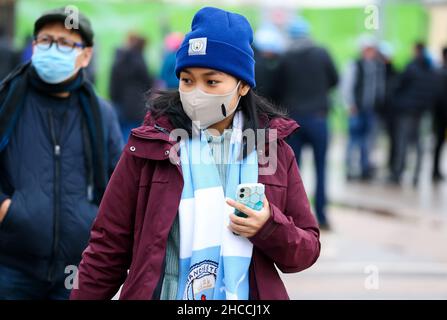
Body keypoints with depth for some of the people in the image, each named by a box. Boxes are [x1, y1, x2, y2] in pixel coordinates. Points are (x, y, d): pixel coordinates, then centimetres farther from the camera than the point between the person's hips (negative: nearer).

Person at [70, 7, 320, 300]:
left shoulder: (274, 149, -2)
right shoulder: (150, 144, -7)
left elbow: (307, 251, 0)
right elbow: (108, 248, -4)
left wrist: (269, 227, -17)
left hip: (251, 294, 1)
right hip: (160, 291, -1)